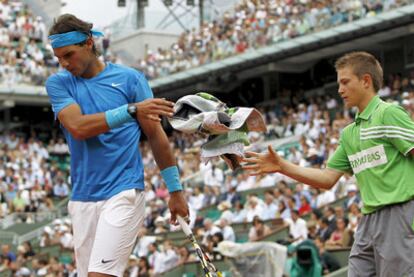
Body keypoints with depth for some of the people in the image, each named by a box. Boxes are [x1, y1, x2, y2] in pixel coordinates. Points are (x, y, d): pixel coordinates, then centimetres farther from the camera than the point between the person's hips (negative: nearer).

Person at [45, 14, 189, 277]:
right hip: (82, 198, 4)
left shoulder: (130, 78, 1)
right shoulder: (58, 83, 5)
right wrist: (131, 110, -23)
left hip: (123, 193, -4)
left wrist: (175, 189, 6)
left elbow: (156, 135, 6)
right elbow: (77, 127, -13)